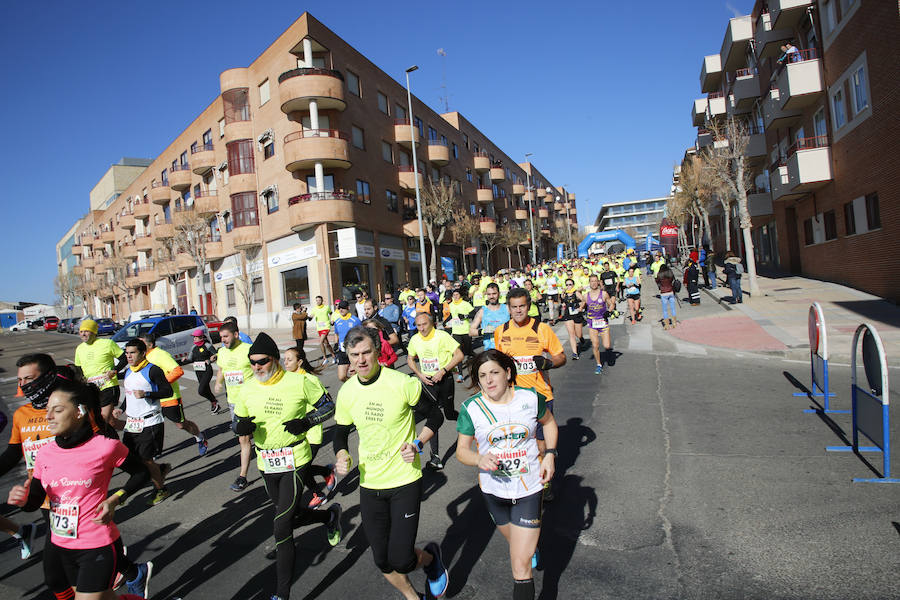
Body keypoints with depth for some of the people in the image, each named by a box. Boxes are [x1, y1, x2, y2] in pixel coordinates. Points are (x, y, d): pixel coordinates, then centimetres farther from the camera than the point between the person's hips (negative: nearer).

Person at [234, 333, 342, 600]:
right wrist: (242, 427, -12)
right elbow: (239, 421, 12)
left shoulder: (300, 382, -13)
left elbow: (328, 406, -3)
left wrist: (306, 422, -19)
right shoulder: (248, 389, 0)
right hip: (266, 465, 6)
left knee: (281, 528, -7)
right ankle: (330, 515, 49)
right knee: (291, 516, 19)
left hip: (294, 461, -6)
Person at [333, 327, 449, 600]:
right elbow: (341, 432, 13)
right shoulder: (346, 392, -3)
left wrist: (417, 444, -17)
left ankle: (431, 557, 29)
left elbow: (435, 416, -3)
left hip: (405, 480, -4)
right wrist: (341, 456, -7)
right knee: (383, 561, 12)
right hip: (370, 484, 4)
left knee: (401, 560, -7)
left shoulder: (403, 383, -16)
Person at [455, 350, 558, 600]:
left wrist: (550, 454, -4)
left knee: (521, 565, -7)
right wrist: (480, 460, -27)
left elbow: (549, 422, 9)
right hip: (494, 489, 2)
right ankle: (532, 544, 63)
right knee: (516, 544, 28)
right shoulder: (471, 408, -14)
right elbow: (461, 450, -6)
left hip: (529, 487, -2)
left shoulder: (530, 398, -12)